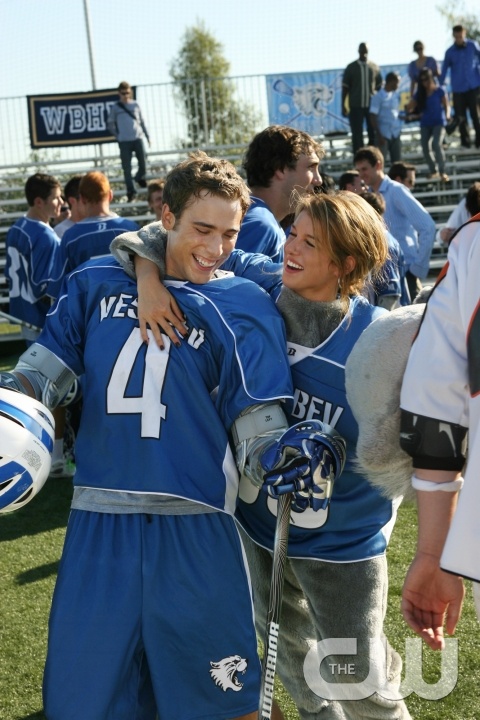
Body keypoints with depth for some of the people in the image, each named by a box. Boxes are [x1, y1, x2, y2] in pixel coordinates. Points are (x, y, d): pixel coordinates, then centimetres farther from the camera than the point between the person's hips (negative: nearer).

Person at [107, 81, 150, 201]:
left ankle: (140, 177, 32)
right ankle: (130, 191, 3)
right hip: (124, 141, -2)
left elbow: (142, 121, 13)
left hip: (138, 138, 2)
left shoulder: (135, 105, 8)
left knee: (143, 162, 0)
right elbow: (110, 123, 9)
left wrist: (147, 135, 12)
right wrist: (117, 135, 2)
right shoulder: (115, 107, 2)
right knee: (127, 167, -3)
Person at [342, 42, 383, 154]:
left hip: (372, 106, 1)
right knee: (357, 135, 1)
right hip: (356, 106, -1)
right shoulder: (351, 68, 2)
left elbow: (379, 87, 11)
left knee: (374, 133, 4)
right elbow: (345, 88, 4)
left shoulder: (375, 67, 6)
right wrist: (343, 106, 0)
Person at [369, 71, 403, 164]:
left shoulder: (396, 94, 8)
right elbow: (373, 117, -11)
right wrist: (379, 135, -15)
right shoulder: (378, 97, -9)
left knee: (397, 162, 9)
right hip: (384, 134, -6)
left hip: (396, 134, 6)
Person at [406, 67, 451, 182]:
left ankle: (442, 172, -20)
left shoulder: (439, 90, -2)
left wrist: (447, 115, -22)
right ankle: (433, 171, 17)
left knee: (436, 145, -23)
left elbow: (446, 105, -5)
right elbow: (409, 108, 8)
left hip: (439, 122, -4)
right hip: (425, 124, 4)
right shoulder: (420, 93, 7)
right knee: (425, 148, -2)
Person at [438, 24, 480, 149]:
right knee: (461, 116, 2)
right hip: (458, 88, 1)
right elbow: (444, 69, 6)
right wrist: (440, 85, 4)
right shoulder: (450, 52, 2)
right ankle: (465, 141, 14)